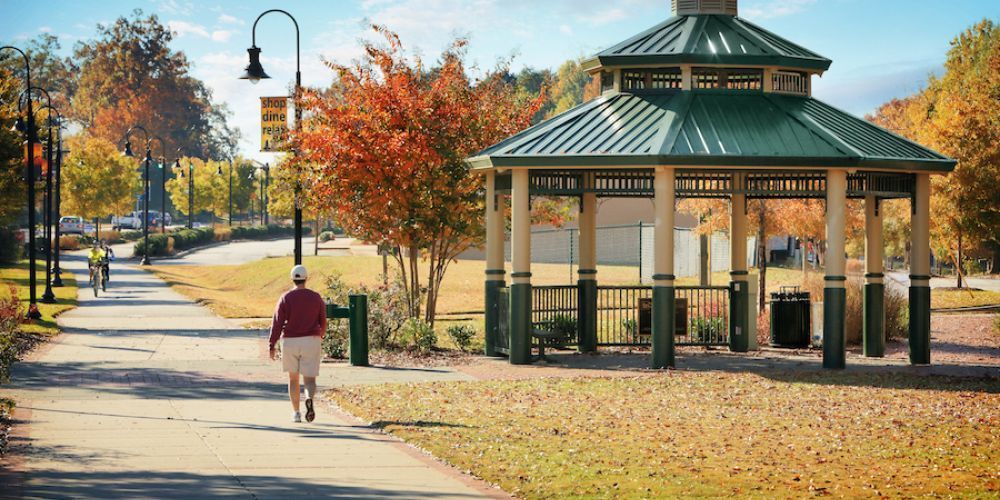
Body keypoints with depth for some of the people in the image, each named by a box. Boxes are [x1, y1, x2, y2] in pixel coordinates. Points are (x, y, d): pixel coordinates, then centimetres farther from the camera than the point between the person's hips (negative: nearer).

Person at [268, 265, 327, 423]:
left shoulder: (285, 298, -4)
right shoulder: (316, 298, 0)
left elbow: (277, 323, -9)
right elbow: (323, 322, 7)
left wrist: (272, 346, -7)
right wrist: (320, 336, 27)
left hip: (290, 342, 0)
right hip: (311, 341, 0)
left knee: (293, 378, 17)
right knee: (309, 379, -1)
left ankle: (296, 413, 18)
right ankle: (309, 399, -34)